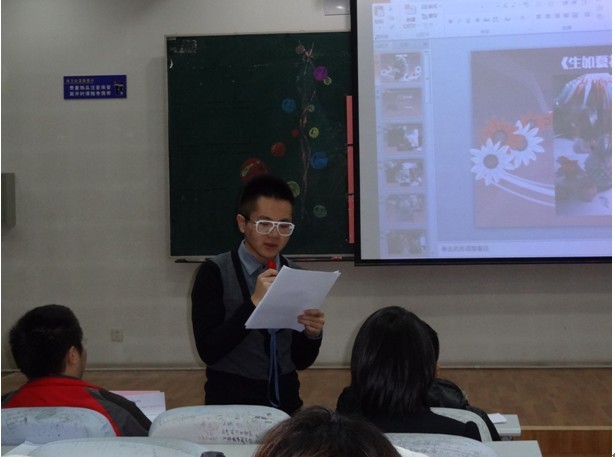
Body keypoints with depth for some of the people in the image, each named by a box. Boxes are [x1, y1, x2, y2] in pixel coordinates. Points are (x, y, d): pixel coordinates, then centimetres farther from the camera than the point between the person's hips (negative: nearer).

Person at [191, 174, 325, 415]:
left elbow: (301, 360, 7)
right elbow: (208, 350, -13)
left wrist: (312, 334, -12)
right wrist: (254, 303, -20)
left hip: (286, 402, 3)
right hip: (231, 404, -3)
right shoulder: (214, 273, -5)